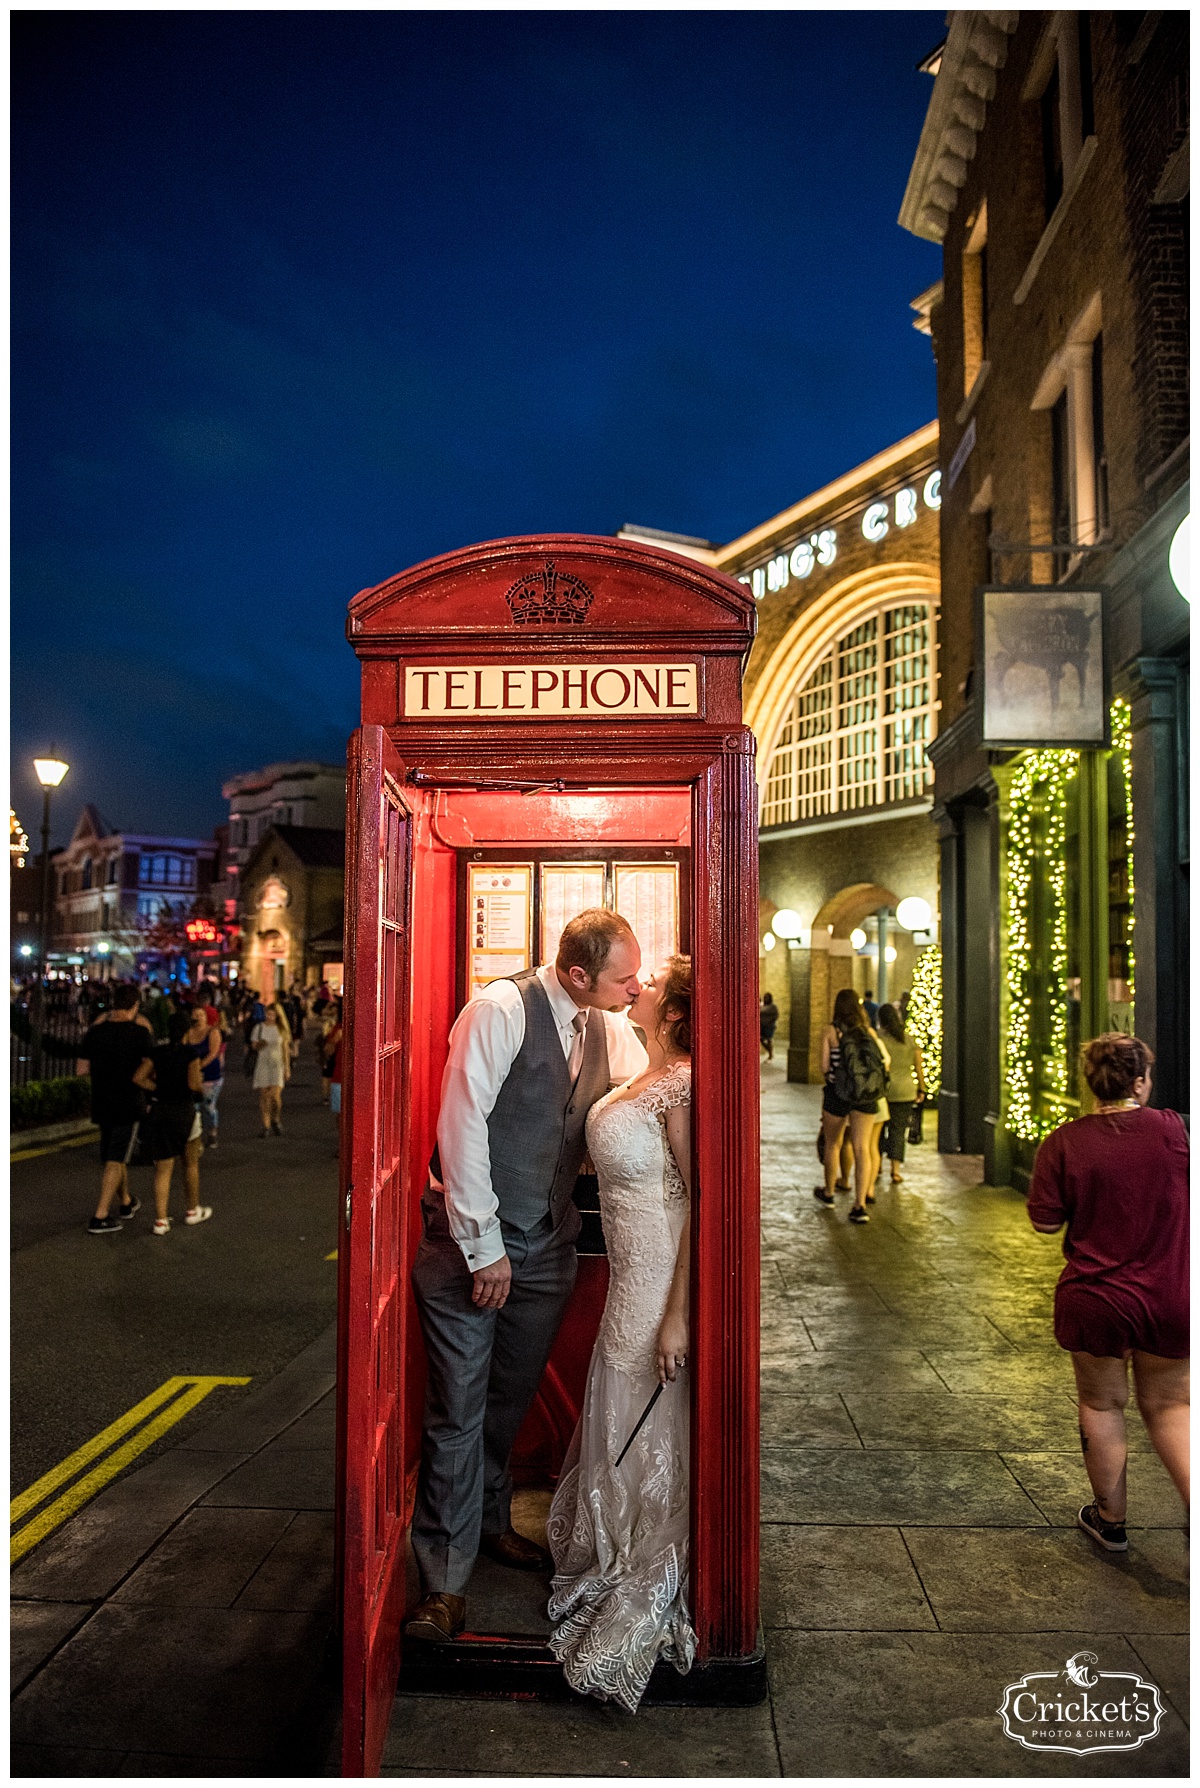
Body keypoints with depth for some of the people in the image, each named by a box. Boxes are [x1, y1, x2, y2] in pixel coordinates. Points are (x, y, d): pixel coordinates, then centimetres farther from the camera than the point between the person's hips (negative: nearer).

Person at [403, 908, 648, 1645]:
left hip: (548, 1245, 6)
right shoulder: (500, 1010, -18)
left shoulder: (610, 1028, 2)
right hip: (472, 1240, -6)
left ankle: (490, 1523, 41)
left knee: (511, 1401, 19)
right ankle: (447, 1580, 16)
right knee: (459, 1411, 1)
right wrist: (483, 1246, -15)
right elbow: (462, 1126, -18)